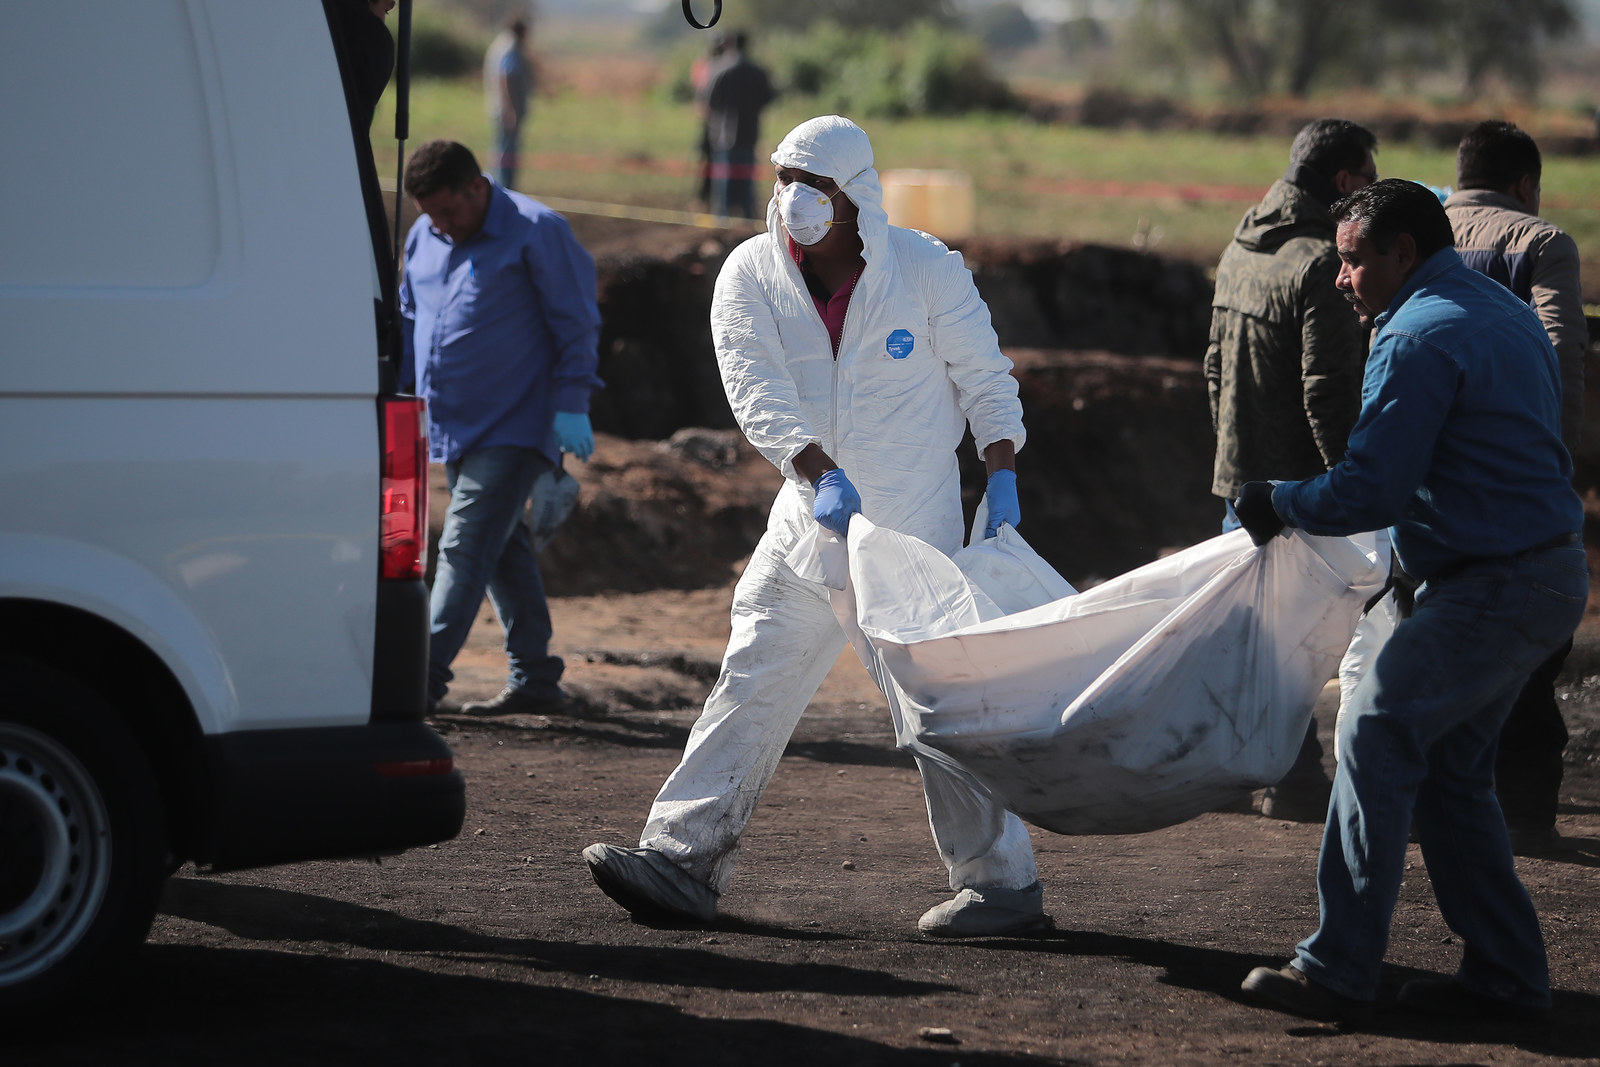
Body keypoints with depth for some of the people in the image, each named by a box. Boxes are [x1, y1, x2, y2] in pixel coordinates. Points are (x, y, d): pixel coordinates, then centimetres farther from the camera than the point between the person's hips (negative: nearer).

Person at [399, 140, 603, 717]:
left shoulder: (537, 232, -9)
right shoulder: (423, 238, 11)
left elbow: (576, 323, -8)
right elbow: (409, 319, 22)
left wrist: (571, 406, -13)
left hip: (514, 427, -8)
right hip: (454, 429, 8)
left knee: (466, 546, -14)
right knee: (502, 549, 12)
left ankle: (424, 674, -19)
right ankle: (534, 678, 18)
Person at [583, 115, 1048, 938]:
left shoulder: (927, 270, -7)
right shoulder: (751, 276, -3)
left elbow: (985, 377, 3)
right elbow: (758, 393, -13)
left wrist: (1002, 477, -7)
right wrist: (822, 472, -27)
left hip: (917, 527, -3)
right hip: (813, 519, 3)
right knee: (751, 684, 0)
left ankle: (1002, 881, 6)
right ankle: (683, 860, 2)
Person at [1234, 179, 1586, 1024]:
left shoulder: (1421, 337, -15)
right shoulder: (1503, 312, 18)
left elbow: (1369, 491, -19)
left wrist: (1278, 504, -2)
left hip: (1493, 588, -10)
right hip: (1547, 572, 10)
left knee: (1377, 740, -11)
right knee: (1448, 766, 14)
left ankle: (1339, 970, -14)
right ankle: (1504, 975, 14)